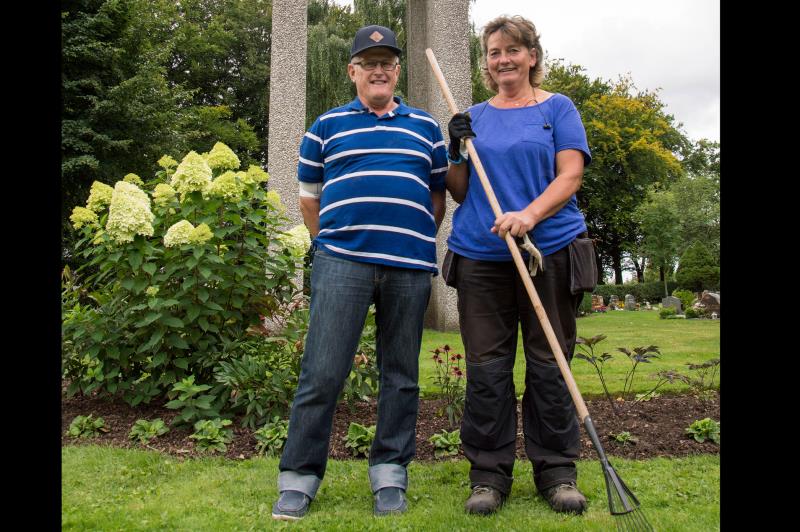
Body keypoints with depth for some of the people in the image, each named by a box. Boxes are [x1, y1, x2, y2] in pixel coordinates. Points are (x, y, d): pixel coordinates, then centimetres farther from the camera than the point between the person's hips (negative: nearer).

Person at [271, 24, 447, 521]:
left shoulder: (426, 127, 17)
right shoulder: (327, 126, 13)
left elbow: (439, 197, 20)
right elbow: (309, 198, 17)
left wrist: (417, 243, 13)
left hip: (410, 266, 2)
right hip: (341, 262, -1)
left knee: (401, 374, 7)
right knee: (322, 372, -4)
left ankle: (390, 474, 19)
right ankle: (299, 476, 8)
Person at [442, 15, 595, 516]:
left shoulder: (558, 108, 8)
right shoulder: (474, 117, 16)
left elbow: (570, 176, -4)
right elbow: (460, 193, 15)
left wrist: (529, 215, -21)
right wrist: (457, 152, -3)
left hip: (550, 251, -2)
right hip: (481, 255, 3)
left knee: (549, 364, 3)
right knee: (486, 366, 3)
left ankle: (557, 471, 16)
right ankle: (489, 474, 14)